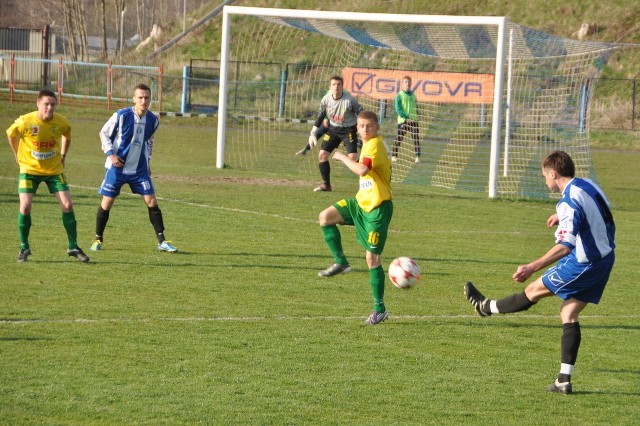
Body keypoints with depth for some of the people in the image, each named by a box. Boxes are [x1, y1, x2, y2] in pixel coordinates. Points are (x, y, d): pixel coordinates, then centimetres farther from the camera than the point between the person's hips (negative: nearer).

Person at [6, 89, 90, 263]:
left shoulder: (62, 122, -14)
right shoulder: (25, 122, -21)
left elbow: (67, 136, 11)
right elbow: (11, 134, 1)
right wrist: (18, 155, 7)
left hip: (54, 170, 2)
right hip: (30, 169, -2)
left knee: (67, 204, -7)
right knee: (25, 206, -14)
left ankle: (73, 247, 5)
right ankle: (24, 247, 4)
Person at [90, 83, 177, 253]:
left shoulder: (153, 120, -1)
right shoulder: (121, 116, -14)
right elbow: (104, 134, -3)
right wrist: (110, 154, -14)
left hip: (139, 169, 3)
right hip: (117, 167, -3)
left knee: (152, 202, -4)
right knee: (107, 202, 0)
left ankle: (162, 242, 2)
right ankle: (98, 240, 16)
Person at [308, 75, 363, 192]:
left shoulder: (349, 100, -21)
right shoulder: (326, 99, -9)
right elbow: (320, 116, 6)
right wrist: (313, 133, 5)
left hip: (348, 129, -5)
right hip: (333, 129, 5)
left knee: (353, 157, -19)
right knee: (322, 154, -2)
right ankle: (326, 184, 13)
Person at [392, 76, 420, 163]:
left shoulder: (413, 95, 14)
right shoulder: (399, 95, -3)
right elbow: (398, 109, -10)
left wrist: (416, 116, 6)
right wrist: (407, 117, -16)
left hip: (414, 120, 4)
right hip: (403, 120, -4)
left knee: (416, 138, -3)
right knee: (399, 139, -2)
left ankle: (417, 156, -2)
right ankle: (394, 155, 8)